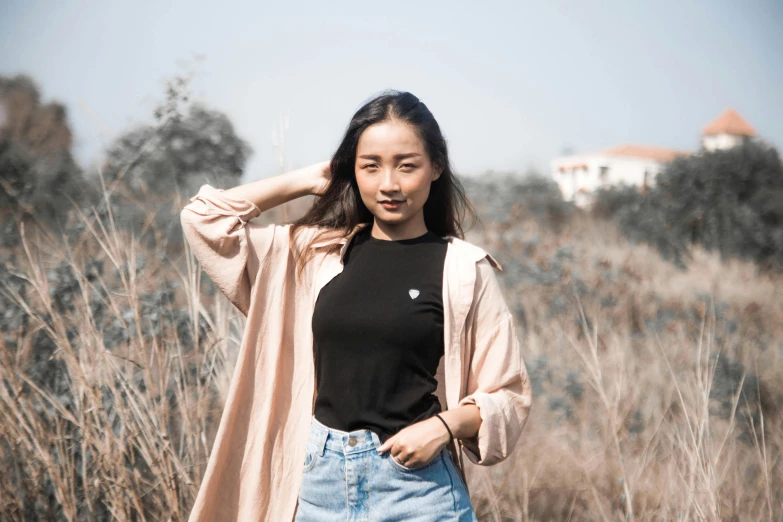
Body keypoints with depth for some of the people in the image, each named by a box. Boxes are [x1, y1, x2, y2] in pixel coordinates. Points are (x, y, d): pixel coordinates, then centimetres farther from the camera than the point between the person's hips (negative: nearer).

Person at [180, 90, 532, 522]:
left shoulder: (463, 268, -4)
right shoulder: (315, 253, 4)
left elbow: (507, 393, 0)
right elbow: (204, 217, 6)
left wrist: (443, 425, -18)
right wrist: (309, 180, 5)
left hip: (414, 481, -3)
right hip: (321, 478, 3)